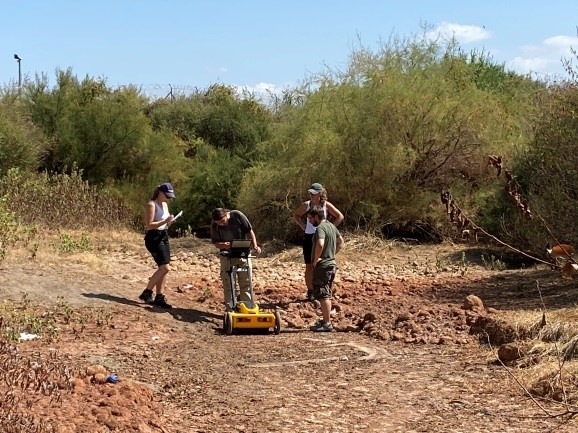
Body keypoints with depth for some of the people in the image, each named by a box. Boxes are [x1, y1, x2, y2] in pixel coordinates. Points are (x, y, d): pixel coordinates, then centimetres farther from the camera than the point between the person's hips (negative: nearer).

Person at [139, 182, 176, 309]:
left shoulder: (165, 205, 15)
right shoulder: (152, 205, -11)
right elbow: (149, 225, -16)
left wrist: (169, 222, -1)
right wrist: (165, 221, -23)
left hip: (164, 237, 9)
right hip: (154, 238, -9)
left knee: (162, 268, 7)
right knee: (165, 267, -16)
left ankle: (159, 297, 13)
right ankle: (146, 293, -7)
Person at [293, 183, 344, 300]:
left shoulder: (326, 205, -5)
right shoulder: (306, 205, -2)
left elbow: (340, 217, 2)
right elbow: (296, 215, 14)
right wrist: (303, 226, 2)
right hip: (309, 237, 1)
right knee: (309, 266, 3)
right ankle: (310, 291, 12)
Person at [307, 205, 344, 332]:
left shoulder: (320, 228, -18)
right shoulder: (331, 226, 12)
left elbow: (320, 244, -36)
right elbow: (341, 241, 24)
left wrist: (316, 259, -22)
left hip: (322, 266, -10)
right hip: (331, 263, 10)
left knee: (323, 295, -4)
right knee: (327, 295, 18)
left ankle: (327, 324, -2)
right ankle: (326, 320, 27)